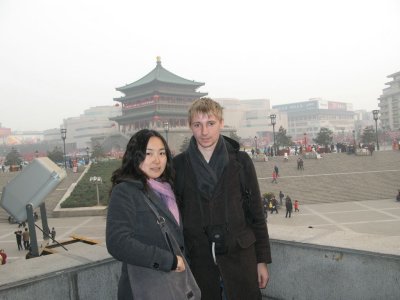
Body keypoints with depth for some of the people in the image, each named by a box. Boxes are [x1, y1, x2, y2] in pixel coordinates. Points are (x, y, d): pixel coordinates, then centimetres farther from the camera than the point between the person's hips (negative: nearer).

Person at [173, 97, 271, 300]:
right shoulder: (179, 165, 1)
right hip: (198, 260, 1)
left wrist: (262, 260, 2)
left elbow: (256, 213, 2)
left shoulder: (241, 161, -1)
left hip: (239, 257, 0)